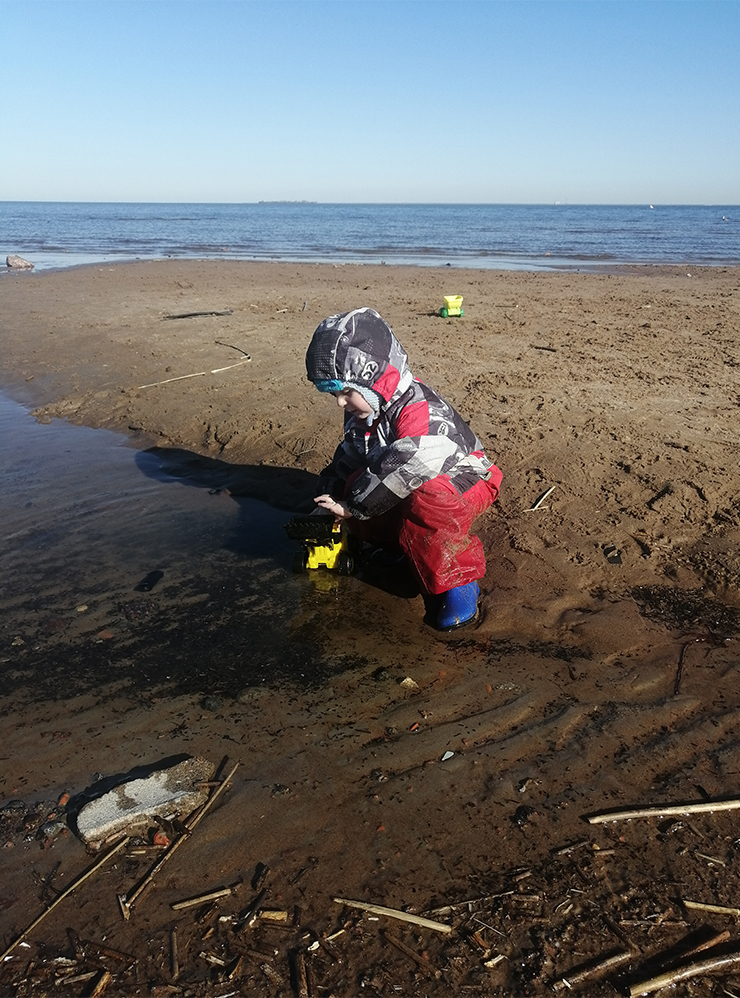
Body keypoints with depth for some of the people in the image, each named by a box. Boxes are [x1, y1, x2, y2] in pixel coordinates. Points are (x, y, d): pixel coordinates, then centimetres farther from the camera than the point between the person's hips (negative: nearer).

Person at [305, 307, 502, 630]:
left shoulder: (420, 410, -31)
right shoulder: (361, 410, 0)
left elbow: (409, 469, -41)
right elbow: (348, 461, 13)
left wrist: (353, 505, -31)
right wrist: (329, 501, -1)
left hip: (464, 480, -9)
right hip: (406, 490, 9)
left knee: (428, 499, -41)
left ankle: (454, 580, -21)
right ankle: (410, 545, 5)